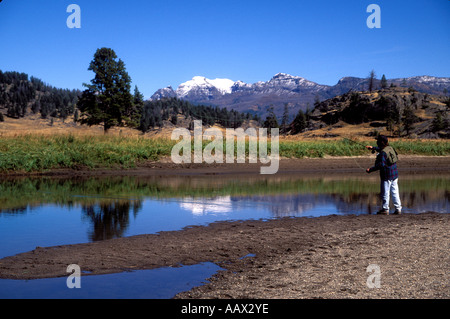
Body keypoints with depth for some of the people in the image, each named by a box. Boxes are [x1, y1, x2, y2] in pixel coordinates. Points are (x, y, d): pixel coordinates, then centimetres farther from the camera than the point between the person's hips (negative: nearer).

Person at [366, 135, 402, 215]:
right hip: (394, 173, 9)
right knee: (395, 192, 12)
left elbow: (381, 165, -26)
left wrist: (371, 169, -22)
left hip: (387, 175, -9)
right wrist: (373, 148, 38)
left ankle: (385, 209, 10)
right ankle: (398, 209, 14)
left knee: (385, 192, 2)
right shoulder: (390, 148, 8)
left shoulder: (383, 152, -19)